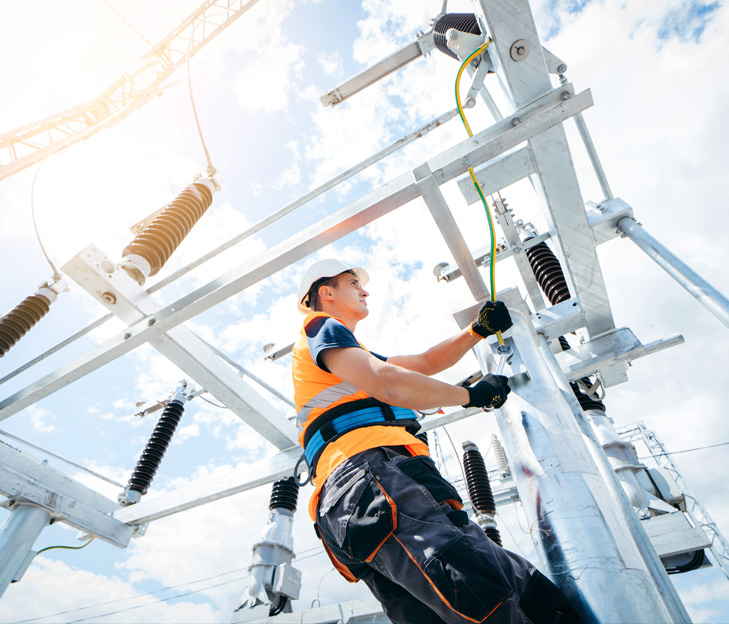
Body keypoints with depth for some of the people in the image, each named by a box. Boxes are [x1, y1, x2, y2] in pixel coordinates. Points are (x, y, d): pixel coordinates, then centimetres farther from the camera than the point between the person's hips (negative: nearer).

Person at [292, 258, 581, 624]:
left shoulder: (355, 354, 40)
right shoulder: (321, 328, 9)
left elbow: (425, 363, 40)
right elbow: (388, 385, -7)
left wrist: (478, 331, 29)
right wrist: (471, 395, 6)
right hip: (370, 470, -8)